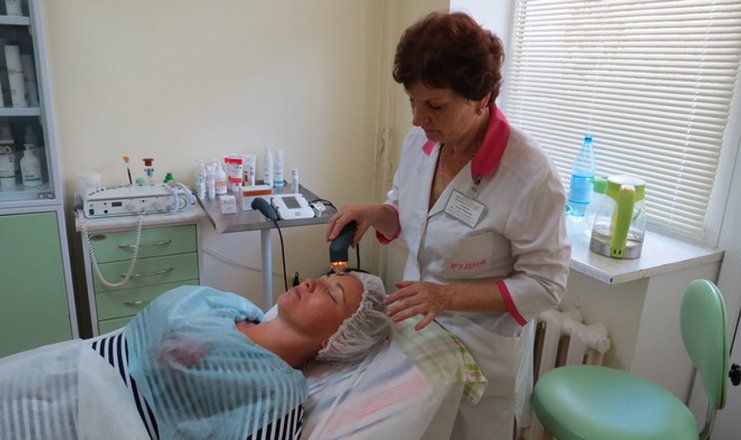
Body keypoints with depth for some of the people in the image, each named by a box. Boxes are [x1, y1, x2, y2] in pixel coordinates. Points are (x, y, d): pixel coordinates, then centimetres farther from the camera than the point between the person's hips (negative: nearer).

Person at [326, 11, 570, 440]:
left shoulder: (530, 174, -26)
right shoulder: (421, 140, -8)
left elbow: (545, 284, -18)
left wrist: (450, 296, -27)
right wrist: (374, 213, -13)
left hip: (482, 352, -5)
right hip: (415, 328, 6)